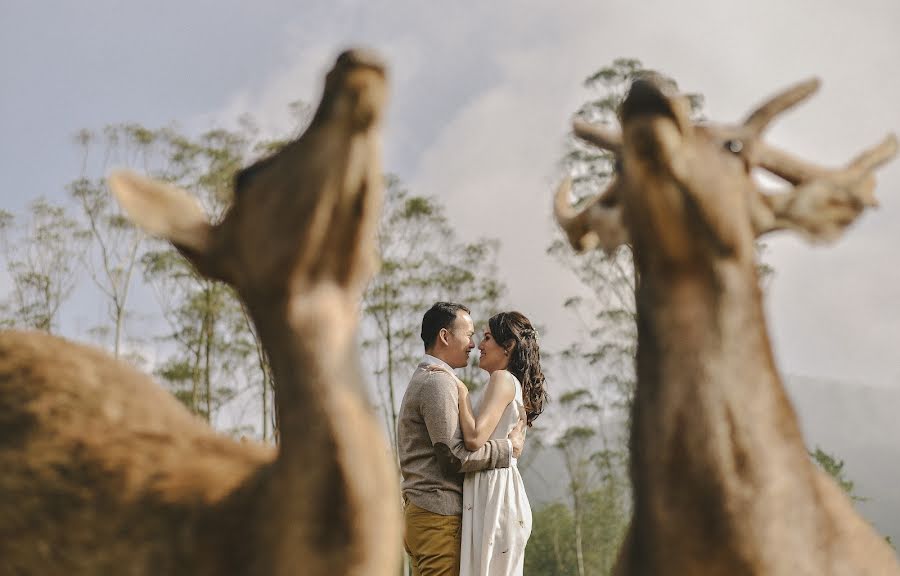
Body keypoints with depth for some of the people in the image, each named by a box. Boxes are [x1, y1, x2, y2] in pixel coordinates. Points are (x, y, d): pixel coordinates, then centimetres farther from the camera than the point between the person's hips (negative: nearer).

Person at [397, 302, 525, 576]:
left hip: (419, 511, 10)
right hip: (439, 515, -10)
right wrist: (509, 448, -8)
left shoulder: (421, 379, 21)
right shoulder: (439, 382, -12)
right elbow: (455, 455, -19)